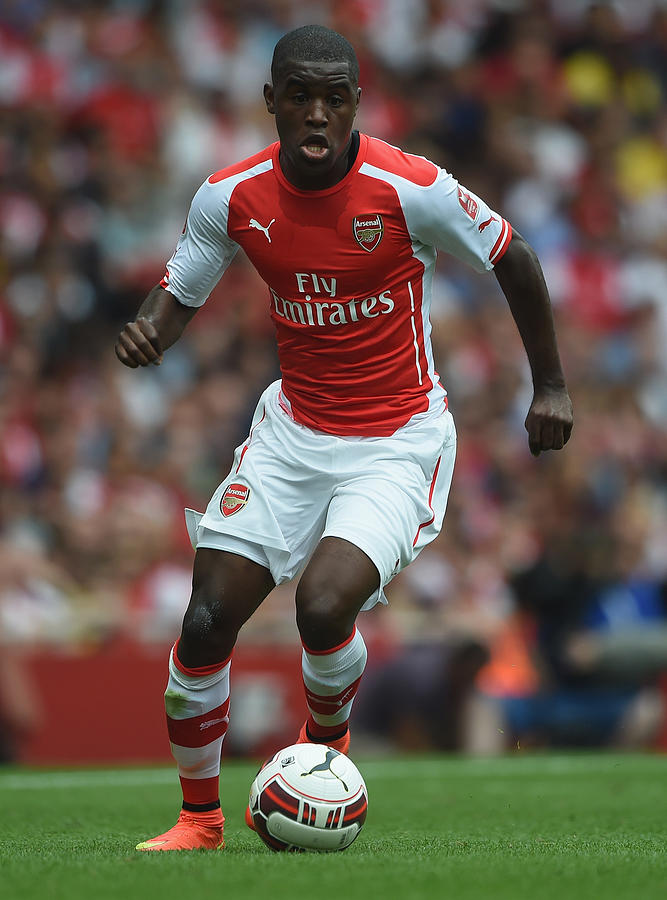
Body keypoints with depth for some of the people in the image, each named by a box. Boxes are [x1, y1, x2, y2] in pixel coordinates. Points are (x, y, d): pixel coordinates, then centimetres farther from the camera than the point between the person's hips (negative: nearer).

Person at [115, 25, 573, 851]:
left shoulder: (411, 189, -18)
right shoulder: (232, 196, -8)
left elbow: (512, 260, -3)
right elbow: (179, 293, 5)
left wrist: (550, 385, 3)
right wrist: (147, 331, -19)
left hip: (398, 440, -4)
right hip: (293, 431, 4)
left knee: (323, 607, -25)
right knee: (206, 622, -7)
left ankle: (327, 738, 10)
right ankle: (199, 817, 15)